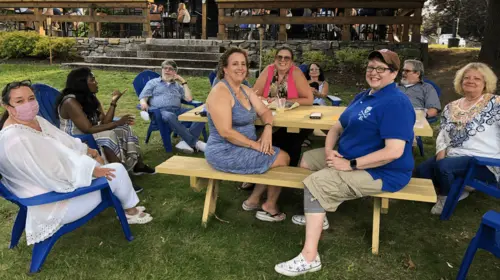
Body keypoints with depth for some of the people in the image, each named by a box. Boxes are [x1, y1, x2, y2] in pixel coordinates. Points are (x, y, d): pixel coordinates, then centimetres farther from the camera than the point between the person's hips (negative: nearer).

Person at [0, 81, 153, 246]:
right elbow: (54, 174, -29)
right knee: (117, 171, -7)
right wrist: (90, 170, -20)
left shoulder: (35, 120, 0)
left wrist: (86, 150, 6)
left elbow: (61, 141, 16)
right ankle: (130, 211, 20)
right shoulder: (14, 139, -30)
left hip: (59, 180, 10)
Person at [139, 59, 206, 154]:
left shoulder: (177, 85, 30)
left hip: (178, 110, 3)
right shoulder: (153, 82, 24)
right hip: (160, 111, -3)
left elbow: (189, 98, 17)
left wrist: (184, 82, 17)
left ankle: (186, 142, -40)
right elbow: (143, 97, 12)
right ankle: (195, 143, -42)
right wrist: (144, 103, -13)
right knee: (170, 117, -43)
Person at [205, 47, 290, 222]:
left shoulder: (245, 90, 10)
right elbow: (226, 132, -26)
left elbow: (264, 111, 10)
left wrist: (267, 129, -12)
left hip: (241, 148, 9)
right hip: (225, 153, -9)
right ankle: (269, 206, 14)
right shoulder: (220, 92, -20)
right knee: (283, 159, -6)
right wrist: (255, 144, -20)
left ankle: (253, 200, 20)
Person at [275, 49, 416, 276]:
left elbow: (394, 152, -30)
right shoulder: (363, 97, 12)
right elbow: (337, 128, 13)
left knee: (315, 183, -25)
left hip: (382, 172, -11)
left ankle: (309, 258, -21)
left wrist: (351, 164, -26)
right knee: (306, 159, 18)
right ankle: (316, 215, 26)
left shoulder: (396, 103, -21)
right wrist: (329, 151, -9)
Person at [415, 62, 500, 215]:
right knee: (421, 171, -10)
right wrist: (441, 155, -7)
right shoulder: (452, 107, 11)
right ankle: (456, 191, 11)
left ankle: (446, 197, 1)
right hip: (453, 157, 7)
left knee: (442, 166, -30)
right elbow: (443, 134, 11)